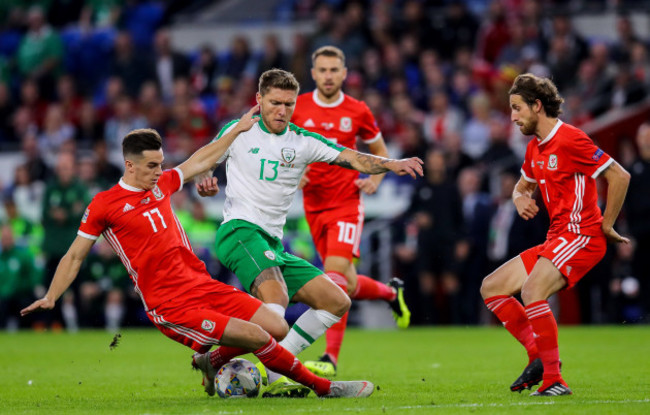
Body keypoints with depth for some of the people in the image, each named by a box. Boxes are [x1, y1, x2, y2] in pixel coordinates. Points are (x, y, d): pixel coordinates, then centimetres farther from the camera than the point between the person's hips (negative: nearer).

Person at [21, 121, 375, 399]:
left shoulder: (161, 185, 13)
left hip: (204, 286, 7)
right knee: (256, 336, -21)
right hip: (171, 307, -7)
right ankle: (323, 387, -6)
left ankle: (212, 362, 19)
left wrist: (238, 129, 31)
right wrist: (50, 298, -7)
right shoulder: (104, 205, -3)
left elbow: (200, 161, 28)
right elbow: (74, 256, 3)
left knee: (277, 328, -3)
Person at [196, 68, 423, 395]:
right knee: (275, 295, -33)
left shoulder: (303, 142, 13)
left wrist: (392, 165, -15)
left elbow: (351, 158, 2)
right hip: (240, 230, -7)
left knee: (337, 302, 2)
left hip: (274, 245, 7)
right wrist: (204, 184, -11)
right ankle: (275, 380, -40)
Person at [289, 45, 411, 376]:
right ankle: (391, 292, 40)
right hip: (314, 206, 3)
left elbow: (379, 150, 14)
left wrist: (376, 178, -4)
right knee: (348, 286, 7)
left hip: (346, 203, -3)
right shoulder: (296, 107, 1)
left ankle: (330, 357, -20)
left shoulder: (358, 111, 0)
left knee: (335, 276, -19)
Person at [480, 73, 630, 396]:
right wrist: (520, 198, 7)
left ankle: (554, 380, -25)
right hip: (556, 238, 10)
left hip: (581, 236, -10)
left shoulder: (569, 140, -14)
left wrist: (606, 225, -11)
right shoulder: (535, 148, 14)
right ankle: (539, 356, 5)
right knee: (491, 288, 6)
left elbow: (620, 176, -16)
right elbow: (523, 185, 32)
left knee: (532, 290, -30)